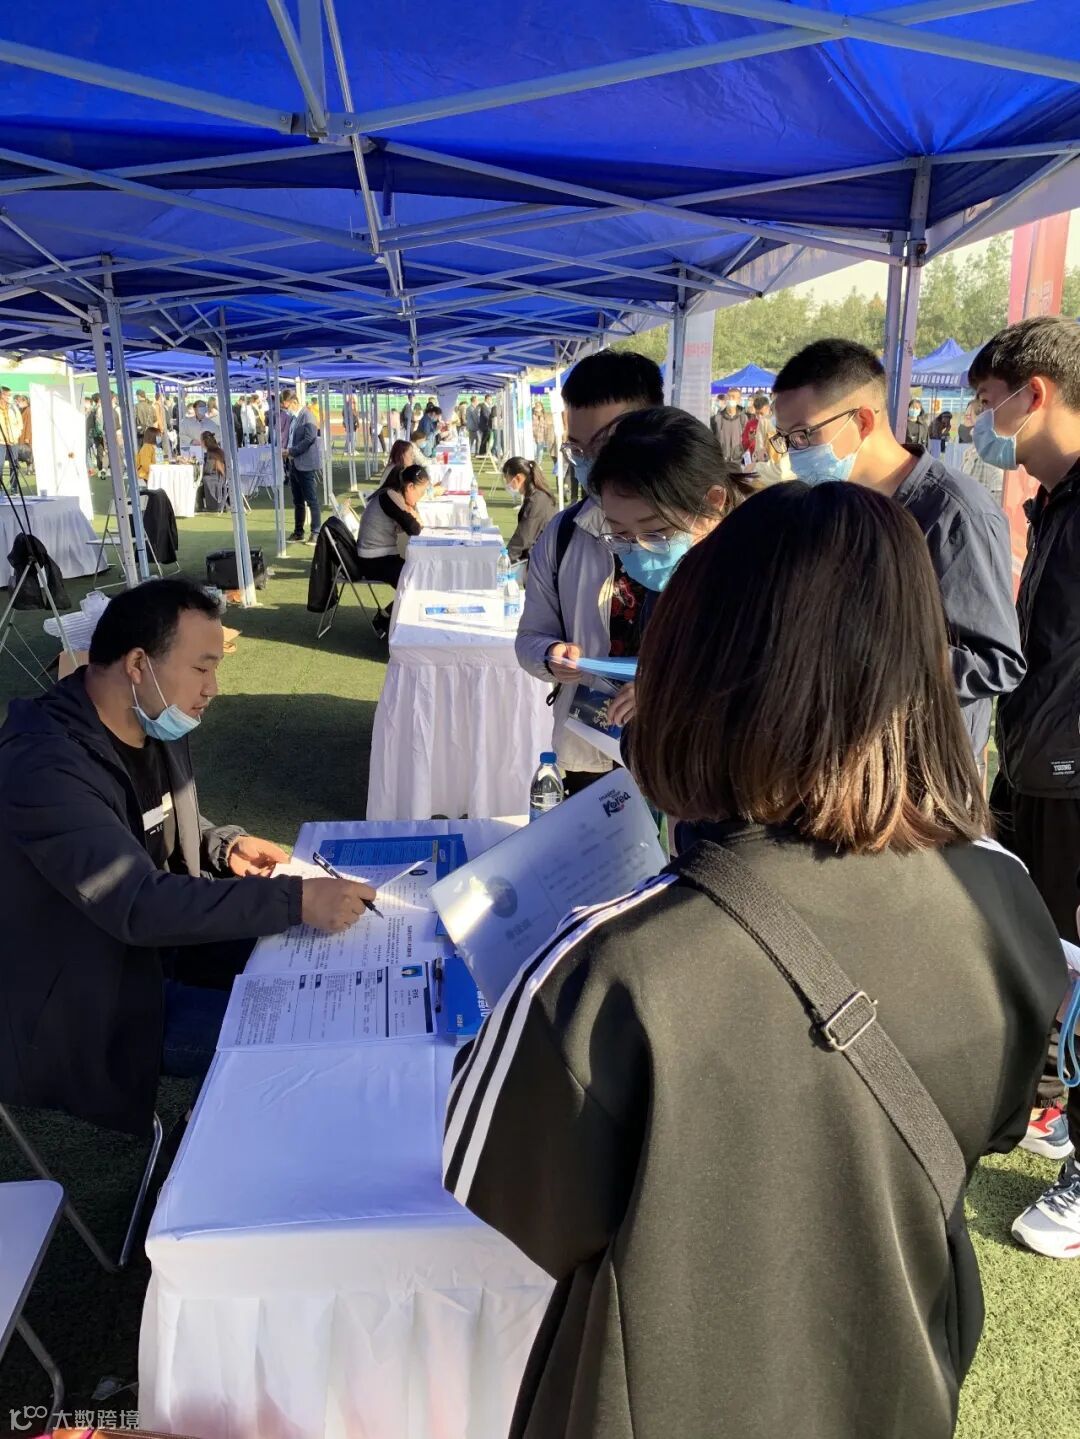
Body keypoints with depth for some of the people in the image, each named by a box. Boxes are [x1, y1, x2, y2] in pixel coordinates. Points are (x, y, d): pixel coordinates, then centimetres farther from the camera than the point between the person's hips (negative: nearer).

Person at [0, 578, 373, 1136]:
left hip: (161, 936, 8)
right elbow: (139, 906, -37)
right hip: (88, 998, -8)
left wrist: (225, 845, -6)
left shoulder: (156, 724, -1)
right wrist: (296, 900, -38)